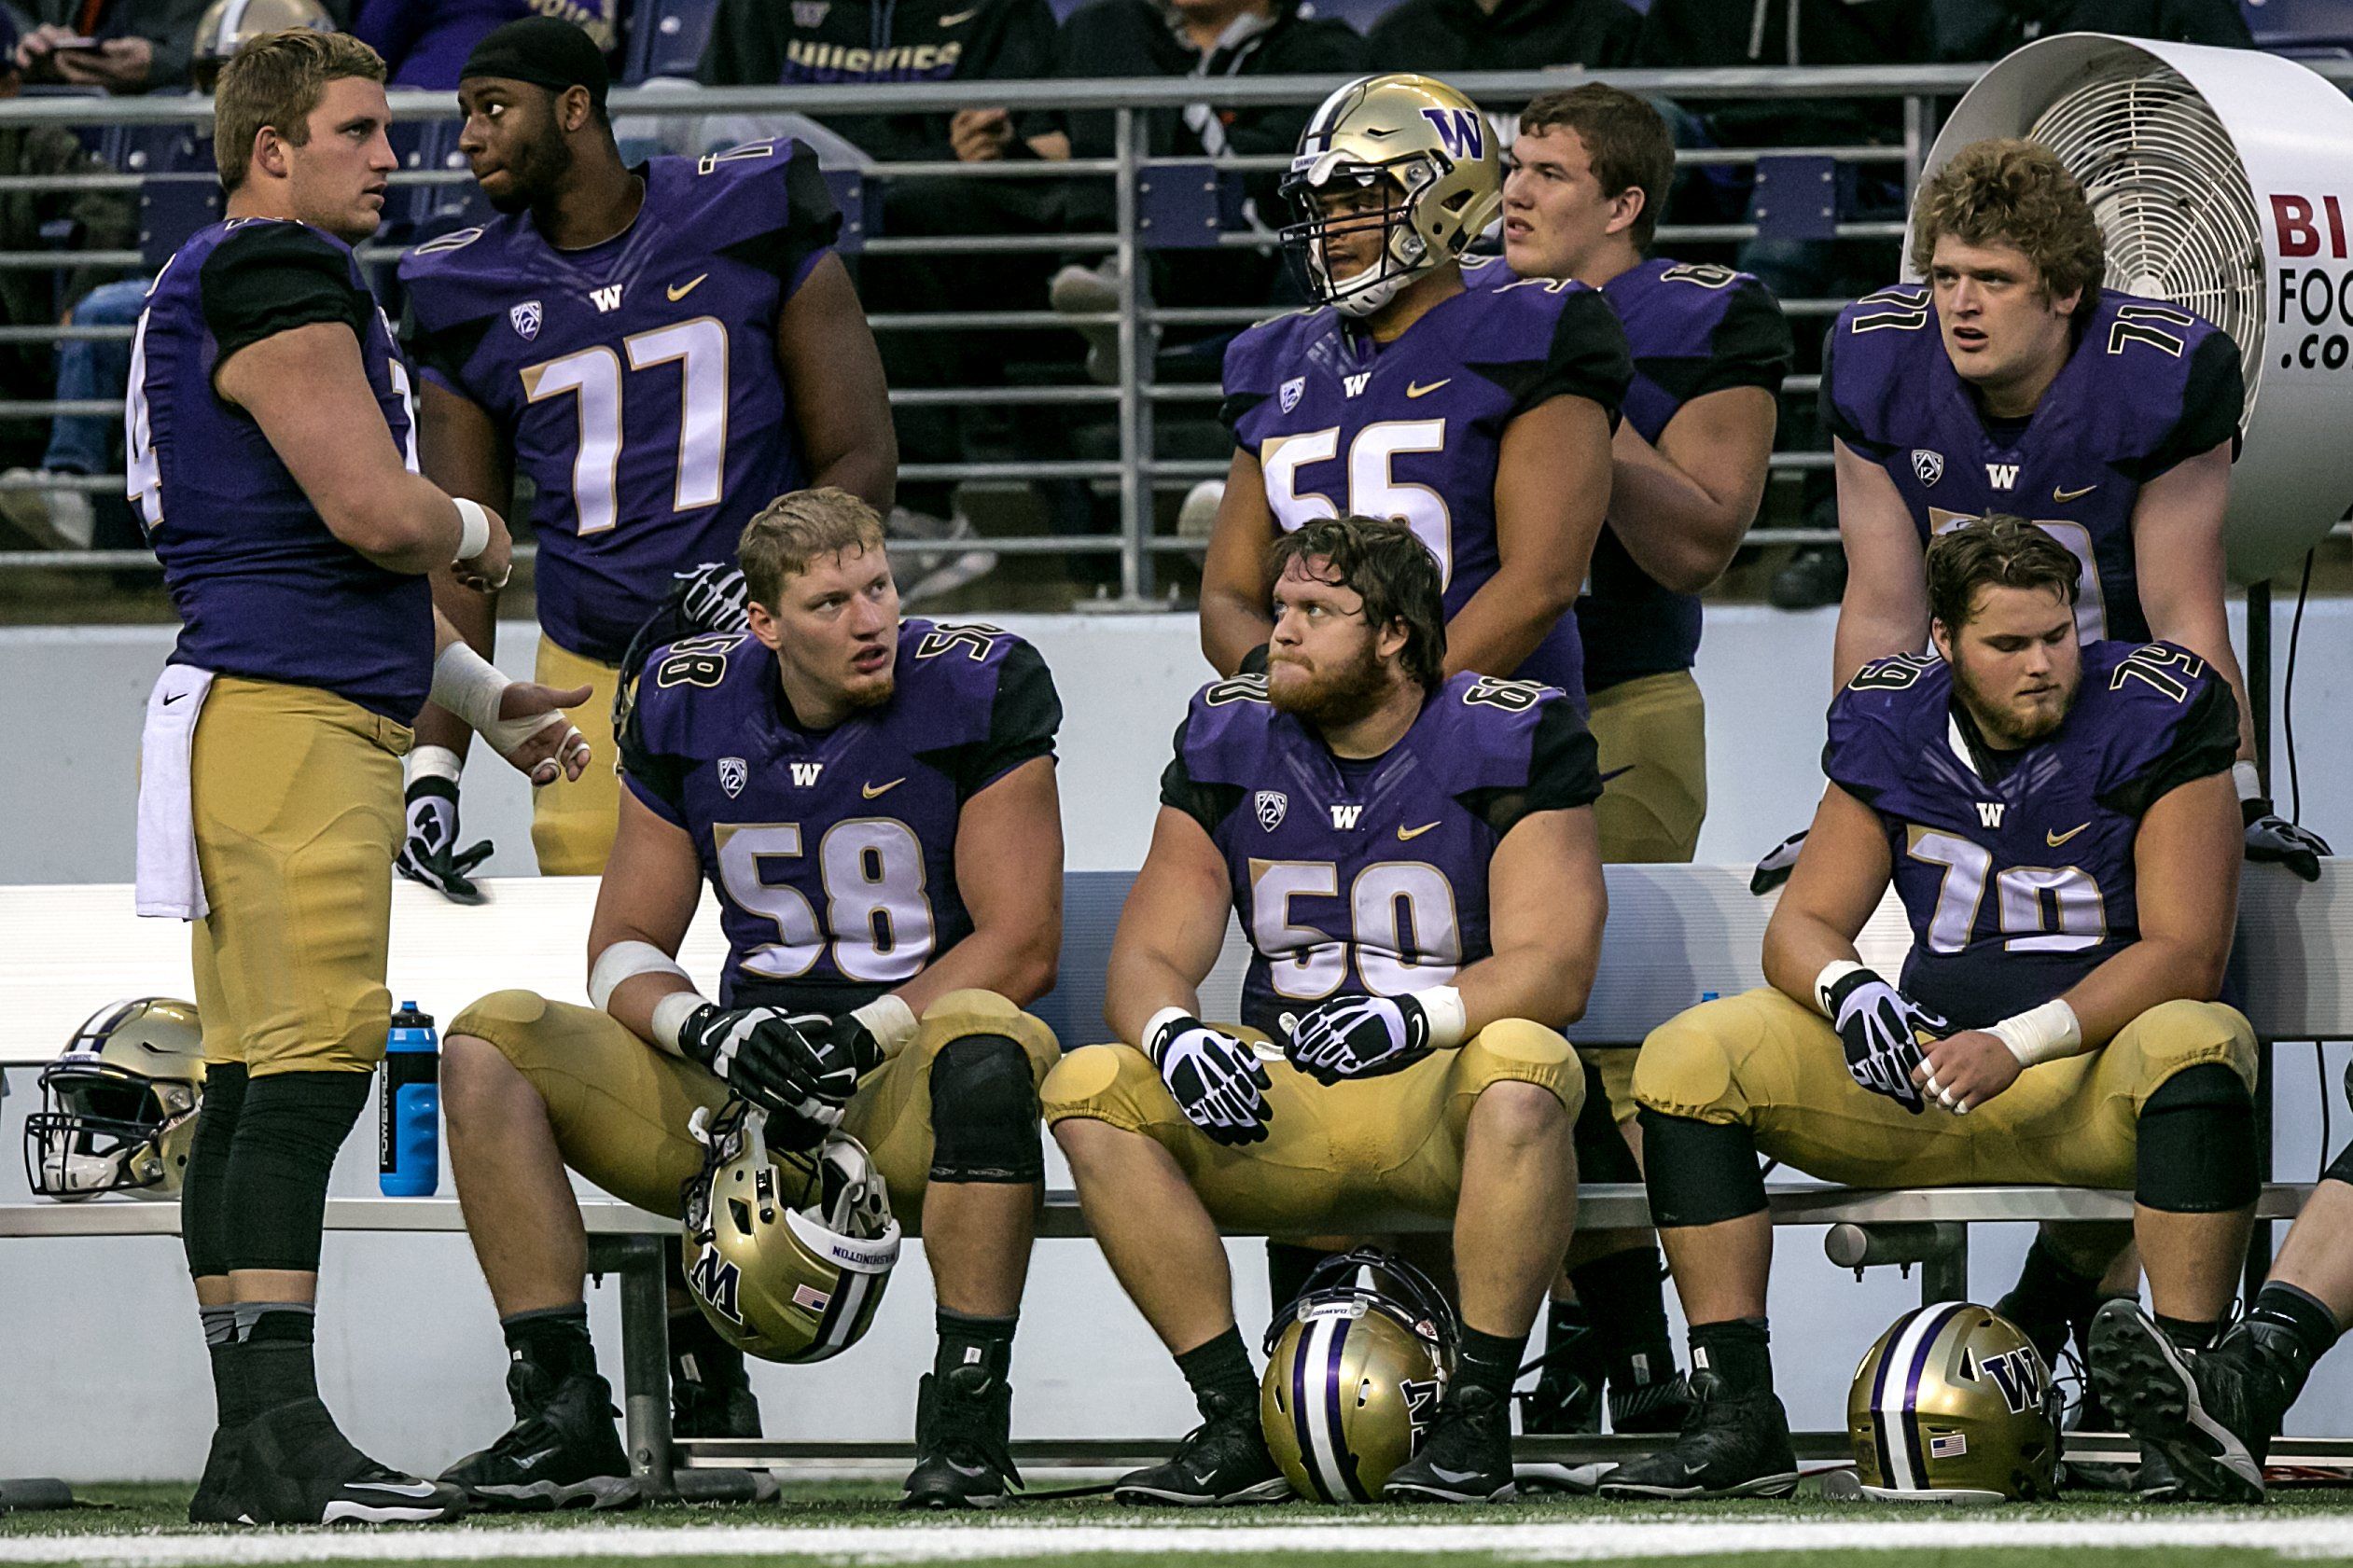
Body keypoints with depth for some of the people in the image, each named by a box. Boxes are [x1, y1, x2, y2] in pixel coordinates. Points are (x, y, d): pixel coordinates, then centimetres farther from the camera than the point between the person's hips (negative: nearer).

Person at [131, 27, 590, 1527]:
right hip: (283, 715, -11)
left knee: (259, 1077, 8)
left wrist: (484, 699, 30)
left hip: (329, 717, 11)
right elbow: (373, 511, -18)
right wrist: (482, 534, 3)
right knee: (312, 1061, -16)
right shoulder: (277, 279, -10)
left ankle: (250, 1448, 7)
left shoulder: (305, 281, 24)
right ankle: (281, 1431, -21)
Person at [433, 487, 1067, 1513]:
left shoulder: (976, 690, -7)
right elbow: (623, 948, 8)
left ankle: (965, 1425, -33)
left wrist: (861, 1036, -20)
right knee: (488, 1044, -16)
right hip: (743, 1088, 4)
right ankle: (563, 1418, -19)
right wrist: (711, 1031, -14)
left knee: (986, 1043, -40)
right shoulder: (688, 708, 4)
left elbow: (1022, 947, -9)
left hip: (907, 1089, -4)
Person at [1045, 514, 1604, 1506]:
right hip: (1279, 1107, 4)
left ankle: (1477, 1422, -27)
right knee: (1089, 1090, -21)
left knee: (1519, 1063, -38)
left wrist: (1415, 1015, -33)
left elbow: (1553, 972, -14)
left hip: (1442, 1099, -4)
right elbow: (1148, 960, 3)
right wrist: (1175, 1035, -22)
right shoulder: (1229, 742, 6)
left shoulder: (1512, 741, -5)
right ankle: (1235, 1428, -19)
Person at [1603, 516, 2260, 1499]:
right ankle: (1736, 1418, -17)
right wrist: (1847, 990, -20)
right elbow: (1803, 927, 6)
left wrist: (2017, 1044, -25)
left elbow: (2186, 954, -13)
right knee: (1689, 1057, -15)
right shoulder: (1892, 728, 5)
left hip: (2103, 1065, -4)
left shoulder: (2151, 717, -7)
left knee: (2196, 1047, -39)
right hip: (1927, 1071, 4)